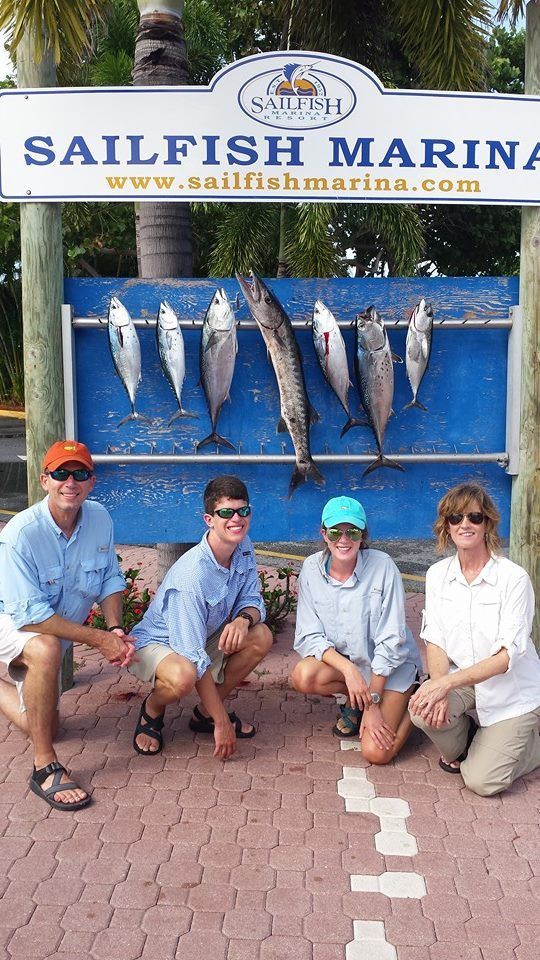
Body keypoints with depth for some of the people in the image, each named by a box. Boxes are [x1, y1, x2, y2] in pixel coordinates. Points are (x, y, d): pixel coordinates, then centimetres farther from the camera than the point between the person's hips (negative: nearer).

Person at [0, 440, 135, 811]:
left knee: (45, 725, 17)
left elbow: (111, 580, -3)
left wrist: (116, 629, -21)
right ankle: (46, 767, -28)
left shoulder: (100, 518, -14)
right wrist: (99, 639, -34)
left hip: (54, 627, 7)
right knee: (46, 649, -41)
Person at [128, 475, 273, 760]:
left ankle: (204, 713, 4)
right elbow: (195, 659, -32)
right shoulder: (192, 574, -34)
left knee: (261, 637, -14)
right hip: (155, 643, -7)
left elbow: (253, 599, -1)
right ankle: (151, 710, -1)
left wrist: (243, 618, -29)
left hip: (205, 637, 8)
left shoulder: (243, 549, -11)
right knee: (183, 676, -39)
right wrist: (223, 722, -27)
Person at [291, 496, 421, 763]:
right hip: (339, 659, 3)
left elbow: (390, 640, -18)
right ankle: (355, 701, 5)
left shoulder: (382, 566, -22)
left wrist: (374, 702, -18)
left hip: (390, 664, -3)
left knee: (376, 753, -17)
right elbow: (309, 636, -12)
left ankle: (408, 703, 14)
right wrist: (348, 669, -28)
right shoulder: (312, 568, -12)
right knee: (303, 676, -28)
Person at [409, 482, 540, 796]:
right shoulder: (438, 575, -4)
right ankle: (461, 746, 9)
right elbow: (435, 641, -5)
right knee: (423, 709, -27)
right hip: (461, 681, 4)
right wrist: (439, 688, -24)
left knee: (482, 782, -11)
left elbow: (506, 655, -22)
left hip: (511, 690, -3)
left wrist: (447, 683, -30)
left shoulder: (514, 578, -19)